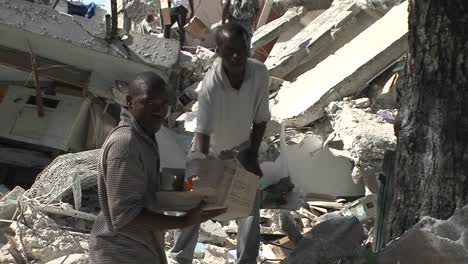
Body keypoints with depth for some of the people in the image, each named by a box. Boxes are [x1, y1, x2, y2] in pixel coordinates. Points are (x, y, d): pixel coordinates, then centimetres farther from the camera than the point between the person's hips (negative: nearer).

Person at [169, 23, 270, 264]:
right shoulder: (211, 84, -36)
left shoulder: (260, 73, -25)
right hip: (209, 149, -3)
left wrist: (252, 155, -10)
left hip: (241, 148, 3)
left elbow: (260, 118, -11)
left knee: (251, 206, 3)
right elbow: (202, 131, -39)